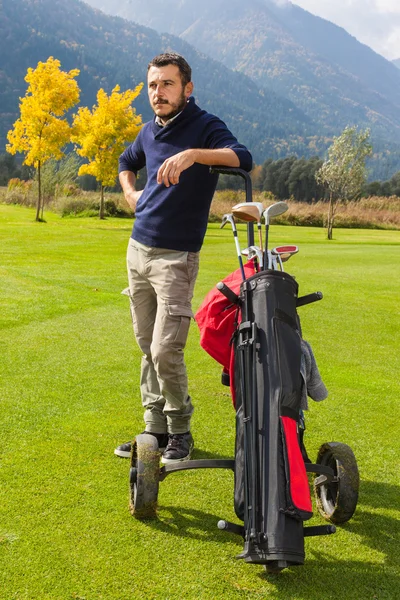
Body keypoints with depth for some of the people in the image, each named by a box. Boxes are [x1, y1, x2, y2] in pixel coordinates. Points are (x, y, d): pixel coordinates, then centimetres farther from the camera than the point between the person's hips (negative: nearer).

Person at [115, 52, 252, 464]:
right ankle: (155, 429, 22)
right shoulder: (149, 132, 11)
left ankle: (180, 432, 11)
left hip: (176, 256, -7)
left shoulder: (204, 126, -9)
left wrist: (192, 154, -41)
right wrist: (131, 195, 14)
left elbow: (243, 159, -28)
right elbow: (126, 162, 33)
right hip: (138, 249, 7)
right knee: (147, 348, 11)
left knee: (166, 352, -9)